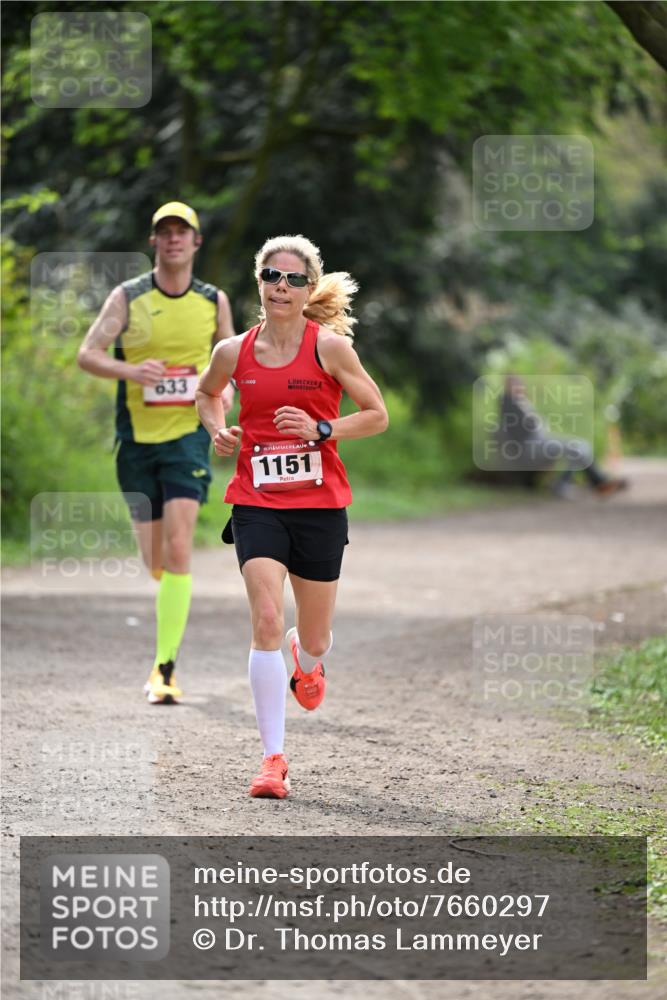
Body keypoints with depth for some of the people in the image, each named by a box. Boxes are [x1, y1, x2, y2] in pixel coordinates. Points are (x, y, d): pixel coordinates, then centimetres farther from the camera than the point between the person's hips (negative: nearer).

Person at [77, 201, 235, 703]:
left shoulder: (215, 301, 5)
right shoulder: (127, 297, 0)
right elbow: (88, 353, -6)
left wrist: (228, 385, -2)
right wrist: (130, 371, -25)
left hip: (188, 435, -1)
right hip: (137, 437, 1)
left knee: (177, 546, -17)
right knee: (154, 559, 7)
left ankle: (165, 667, -17)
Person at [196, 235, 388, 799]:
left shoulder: (328, 346, -6)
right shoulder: (234, 353, 1)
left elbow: (377, 415, -1)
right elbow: (207, 393, 24)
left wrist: (320, 429, -15)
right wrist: (218, 430, 4)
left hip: (320, 504, -1)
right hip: (256, 503, 1)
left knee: (313, 640, 10)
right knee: (266, 621, -17)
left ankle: (308, 661, 51)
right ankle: (273, 758, -13)